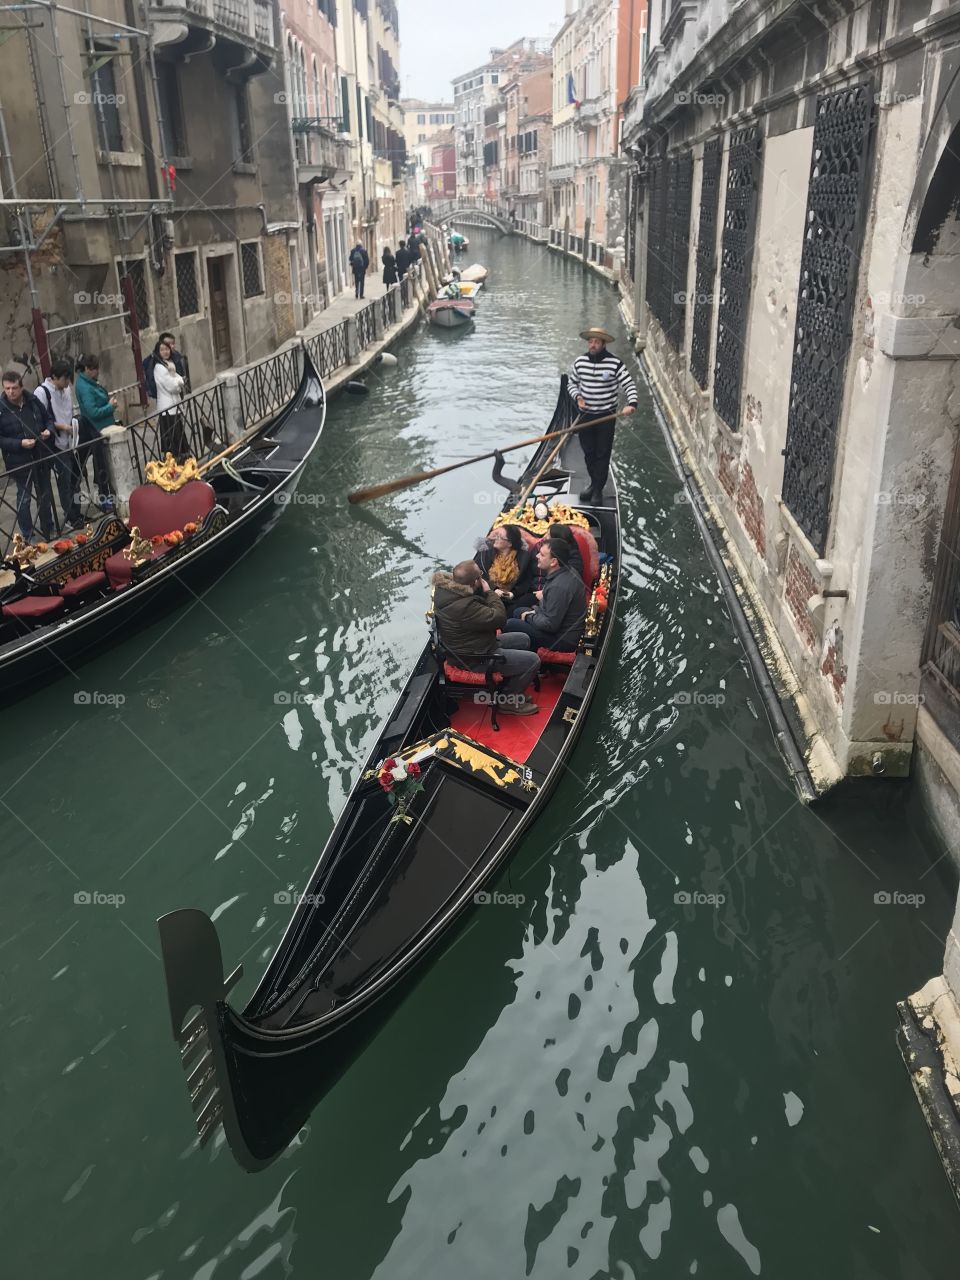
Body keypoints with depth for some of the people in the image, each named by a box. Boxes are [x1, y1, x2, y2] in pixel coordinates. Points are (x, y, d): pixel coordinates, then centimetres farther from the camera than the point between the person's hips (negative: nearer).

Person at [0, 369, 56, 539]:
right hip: (20, 461, -4)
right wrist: (20, 443, -23)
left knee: (45, 495, 17)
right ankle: (27, 537, 15)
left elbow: (48, 419, 13)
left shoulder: (33, 400, -1)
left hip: (42, 456, 4)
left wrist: (49, 430, -7)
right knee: (24, 499, 4)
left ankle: (48, 530, 34)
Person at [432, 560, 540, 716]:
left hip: (465, 646, 10)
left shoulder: (445, 589, -8)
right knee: (533, 661, -7)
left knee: (523, 640, 21)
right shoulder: (463, 606, -37)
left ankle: (507, 689, 29)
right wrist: (489, 592, -16)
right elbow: (499, 618, -28)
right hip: (474, 658, -10)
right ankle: (508, 701, 11)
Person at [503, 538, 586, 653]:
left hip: (563, 640, -10)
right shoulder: (568, 572, 2)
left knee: (510, 625, -13)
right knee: (518, 612, 21)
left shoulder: (559, 586, -29)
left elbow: (550, 625, -25)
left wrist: (529, 617, -9)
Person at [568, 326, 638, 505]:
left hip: (606, 416, -4)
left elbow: (629, 385, -14)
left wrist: (632, 404, -32)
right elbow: (571, 383, 13)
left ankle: (598, 490, 12)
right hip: (585, 415, 4)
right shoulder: (580, 362, 0)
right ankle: (594, 484, 32)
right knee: (588, 453, 14)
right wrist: (578, 397, -7)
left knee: (602, 455, 2)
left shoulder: (615, 363, -12)